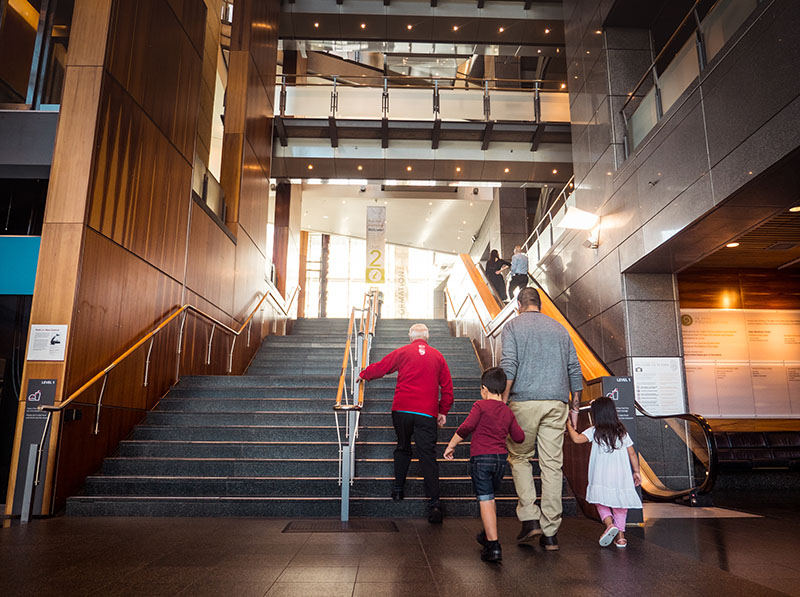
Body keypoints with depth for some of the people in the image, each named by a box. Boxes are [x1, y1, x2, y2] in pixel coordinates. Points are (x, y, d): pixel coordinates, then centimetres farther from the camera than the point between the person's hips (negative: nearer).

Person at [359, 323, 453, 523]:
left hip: (402, 409, 0)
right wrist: (443, 412, 20)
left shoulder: (402, 352, 6)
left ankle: (398, 489, 24)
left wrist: (363, 375, 33)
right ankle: (435, 502, -10)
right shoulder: (437, 356, 11)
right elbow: (447, 388, 12)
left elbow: (379, 368, 14)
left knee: (403, 448, 20)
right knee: (428, 454, -2)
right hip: (427, 413, 0)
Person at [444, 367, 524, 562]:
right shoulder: (508, 411, 9)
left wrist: (451, 446, -6)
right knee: (490, 498, 22)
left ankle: (493, 546, -9)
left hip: (481, 458, -6)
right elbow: (519, 437, 10)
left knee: (485, 501, -4)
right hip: (501, 458, 6)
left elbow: (465, 428, -16)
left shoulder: (481, 406, -7)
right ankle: (488, 535, 38)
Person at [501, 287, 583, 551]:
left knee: (519, 457, 12)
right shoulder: (559, 328, 16)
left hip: (525, 401, -3)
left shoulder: (514, 325, 4)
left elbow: (508, 366, -9)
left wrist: (502, 401, -7)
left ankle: (529, 517, 4)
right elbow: (574, 370, 13)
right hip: (556, 402, 4)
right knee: (552, 464, 5)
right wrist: (575, 407, 18)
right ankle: (550, 532, 8)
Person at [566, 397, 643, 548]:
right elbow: (632, 453, 9)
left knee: (601, 503, 9)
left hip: (602, 477, -3)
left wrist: (569, 425, -1)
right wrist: (636, 472, 17)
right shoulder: (622, 431, 8)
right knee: (620, 504, 13)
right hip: (621, 476, 3)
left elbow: (577, 439, -16)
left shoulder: (594, 431, -4)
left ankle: (609, 523, -14)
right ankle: (620, 535, 10)